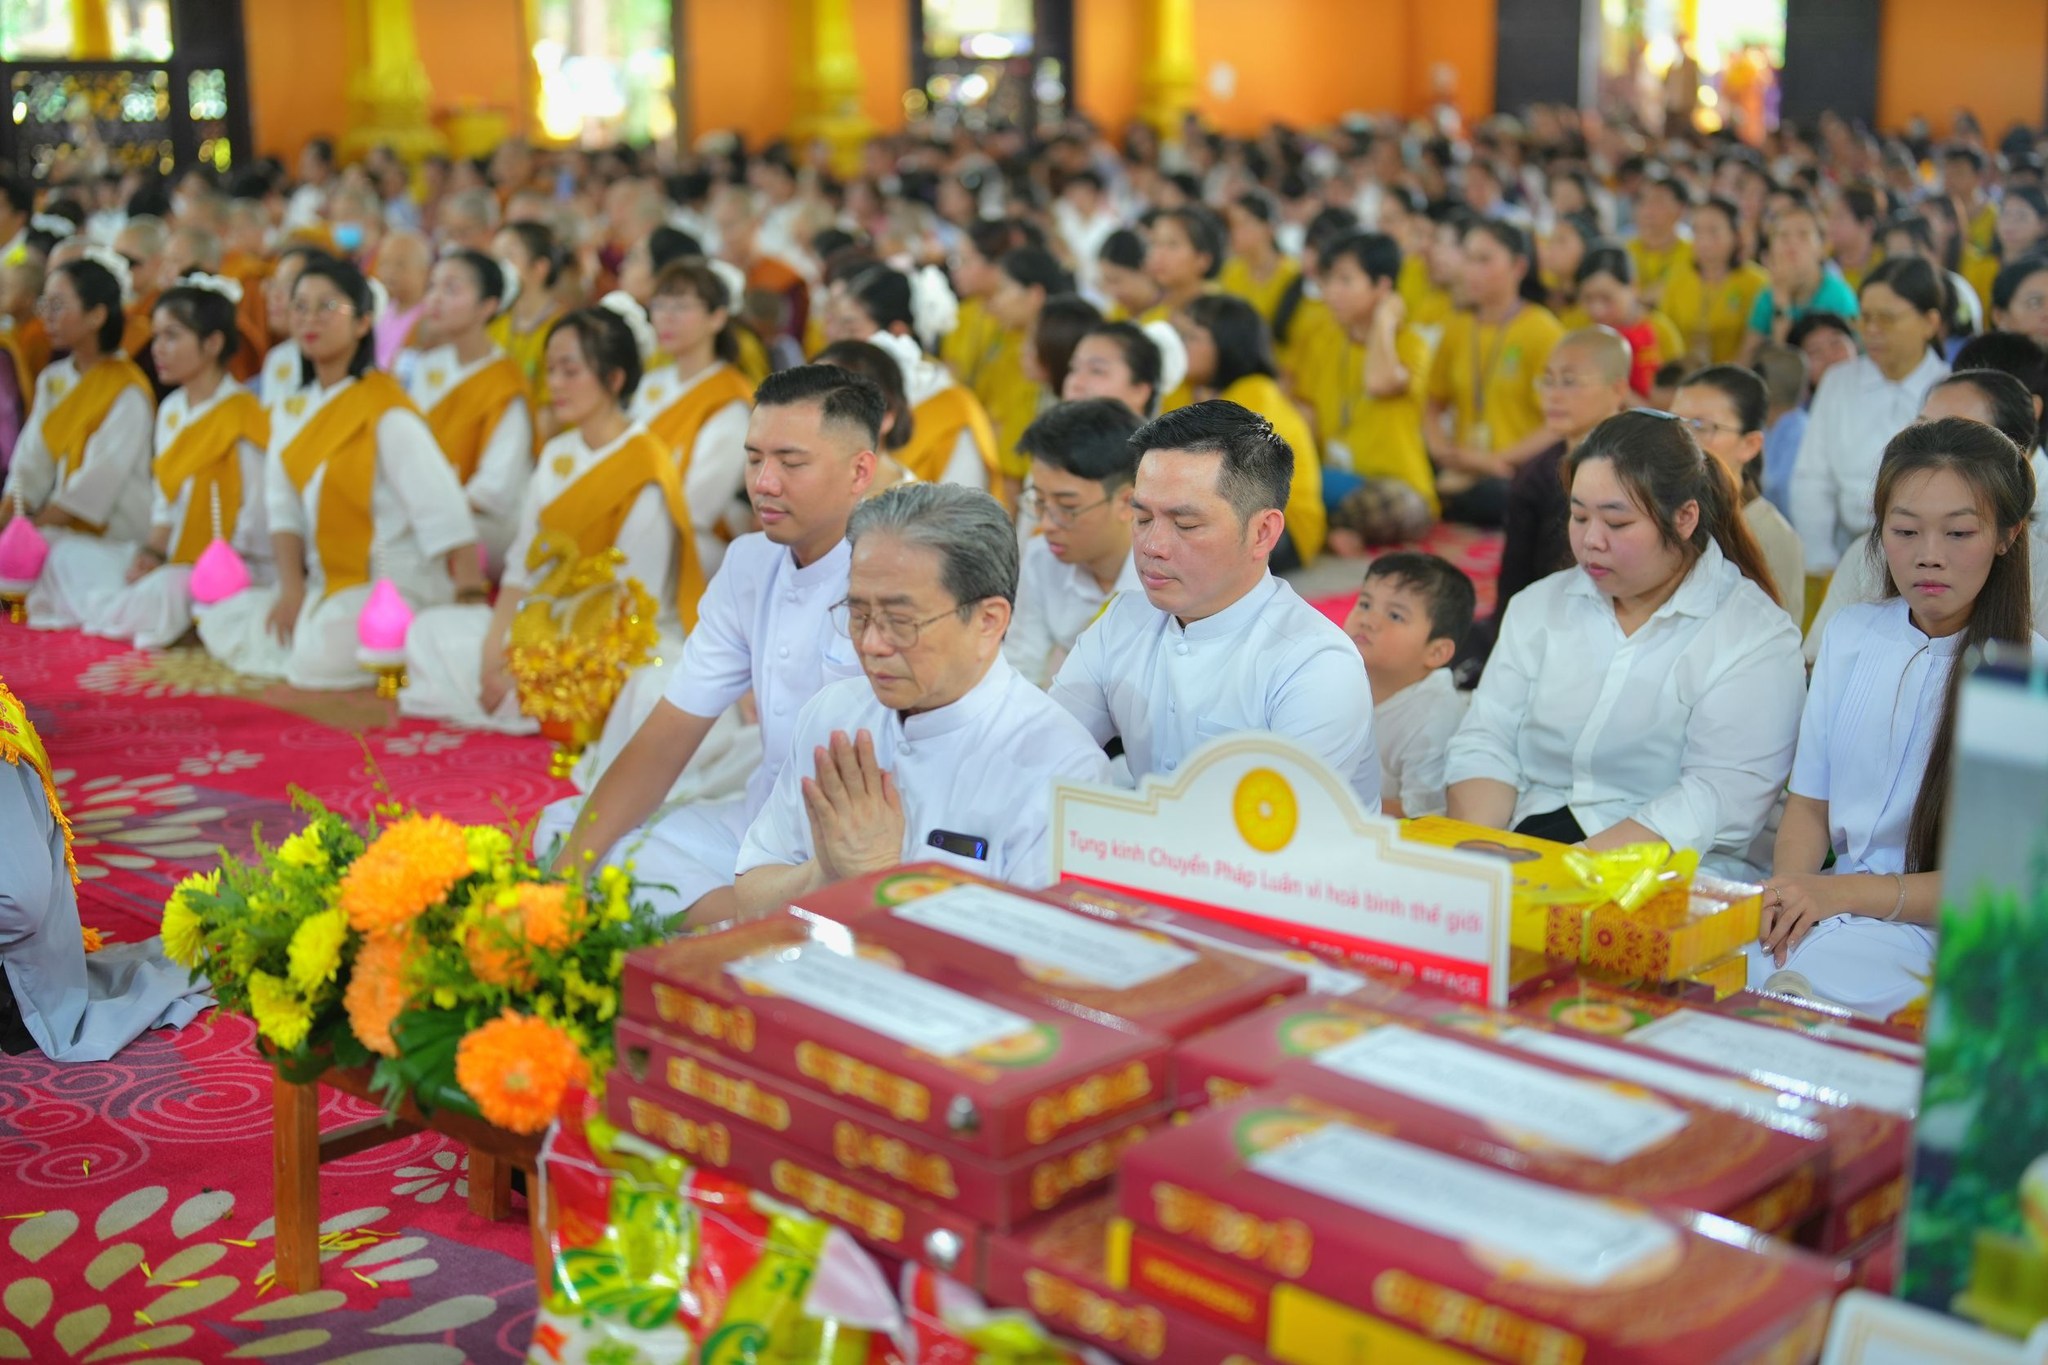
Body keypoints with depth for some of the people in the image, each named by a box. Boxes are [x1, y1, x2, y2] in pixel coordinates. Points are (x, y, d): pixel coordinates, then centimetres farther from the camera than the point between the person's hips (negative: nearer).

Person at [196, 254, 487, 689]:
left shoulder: (385, 411, -12)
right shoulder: (291, 411, 10)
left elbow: (444, 513, -18)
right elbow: (283, 507, 6)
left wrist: (470, 601, -25)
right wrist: (291, 588, -9)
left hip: (401, 584, -7)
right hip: (326, 582, 7)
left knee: (320, 659, -27)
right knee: (221, 624, -4)